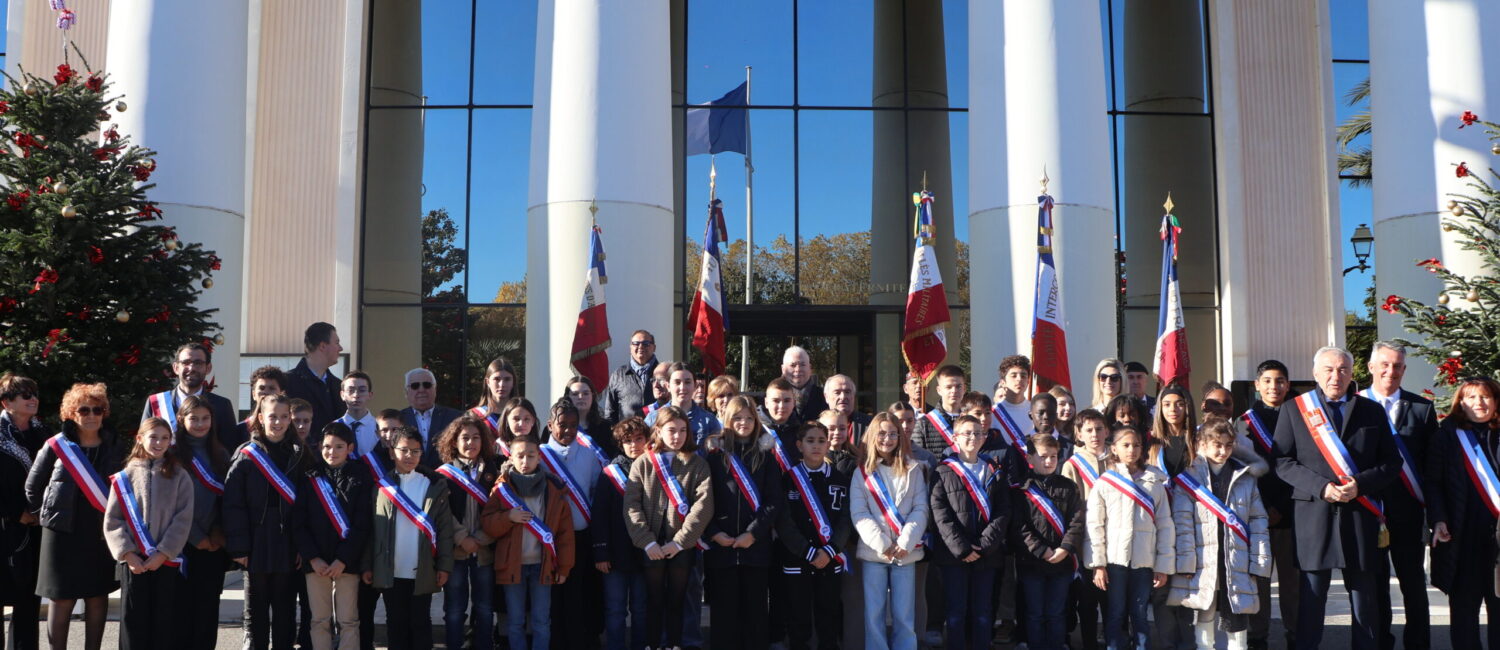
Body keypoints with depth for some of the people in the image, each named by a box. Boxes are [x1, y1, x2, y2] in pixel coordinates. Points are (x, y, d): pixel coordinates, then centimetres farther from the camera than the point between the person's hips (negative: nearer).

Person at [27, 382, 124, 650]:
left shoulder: (115, 447, 4)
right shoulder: (56, 446, -2)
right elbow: (32, 486, 8)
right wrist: (45, 514, 7)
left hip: (103, 532, 2)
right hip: (63, 532, -2)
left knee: (98, 596, 8)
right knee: (62, 598, 1)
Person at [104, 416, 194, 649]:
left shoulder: (179, 476, 3)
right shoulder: (125, 477, 5)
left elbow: (183, 520, -3)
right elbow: (112, 520, 2)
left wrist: (163, 553, -11)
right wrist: (127, 553, -9)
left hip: (167, 562, -1)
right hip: (133, 562, 1)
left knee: (165, 622, 3)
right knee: (133, 621, 4)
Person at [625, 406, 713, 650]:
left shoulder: (698, 464, 1)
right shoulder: (642, 463, 3)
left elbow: (704, 505, -9)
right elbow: (632, 505, -5)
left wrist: (679, 541, -15)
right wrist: (647, 542, -14)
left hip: (682, 547, 0)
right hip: (652, 546, 0)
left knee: (676, 602, 8)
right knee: (654, 602, 8)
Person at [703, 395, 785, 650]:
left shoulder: (765, 455, 8)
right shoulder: (715, 454, 5)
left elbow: (775, 500, 1)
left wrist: (753, 533, -9)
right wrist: (713, 533, -11)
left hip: (756, 545, 1)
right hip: (720, 545, -1)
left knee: (754, 609, 4)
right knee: (724, 609, 2)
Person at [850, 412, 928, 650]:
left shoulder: (913, 470, 9)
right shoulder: (862, 473, 5)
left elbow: (920, 509, 2)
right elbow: (859, 514, -3)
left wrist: (905, 543, -11)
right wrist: (882, 544, -13)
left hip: (906, 552, 1)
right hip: (873, 552, 0)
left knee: (904, 615, 2)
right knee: (874, 613, 0)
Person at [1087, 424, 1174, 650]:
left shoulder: (1155, 482, 8)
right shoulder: (1104, 483, 3)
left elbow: (1165, 525, 6)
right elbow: (1094, 525, -1)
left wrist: (1163, 565, 2)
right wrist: (1097, 564, -7)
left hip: (1144, 562, 1)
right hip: (1114, 559, -1)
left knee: (1140, 615, 7)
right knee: (1115, 614, 4)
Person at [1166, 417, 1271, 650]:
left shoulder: (1245, 478, 10)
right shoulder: (1189, 478, 2)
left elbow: (1258, 522, 8)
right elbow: (1182, 523, -4)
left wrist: (1259, 562, 1)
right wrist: (1185, 563, -11)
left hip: (1237, 565, 2)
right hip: (1202, 564, -2)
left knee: (1237, 622, 4)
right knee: (1204, 617, 6)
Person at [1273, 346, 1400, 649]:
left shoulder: (1372, 411, 11)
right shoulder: (1294, 409, 5)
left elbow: (1391, 462, 8)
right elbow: (1283, 462, 0)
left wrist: (1360, 484, -10)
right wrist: (1321, 487, -13)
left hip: (1361, 515, 2)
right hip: (1314, 515, -2)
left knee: (1365, 596, 7)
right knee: (1311, 596, 3)